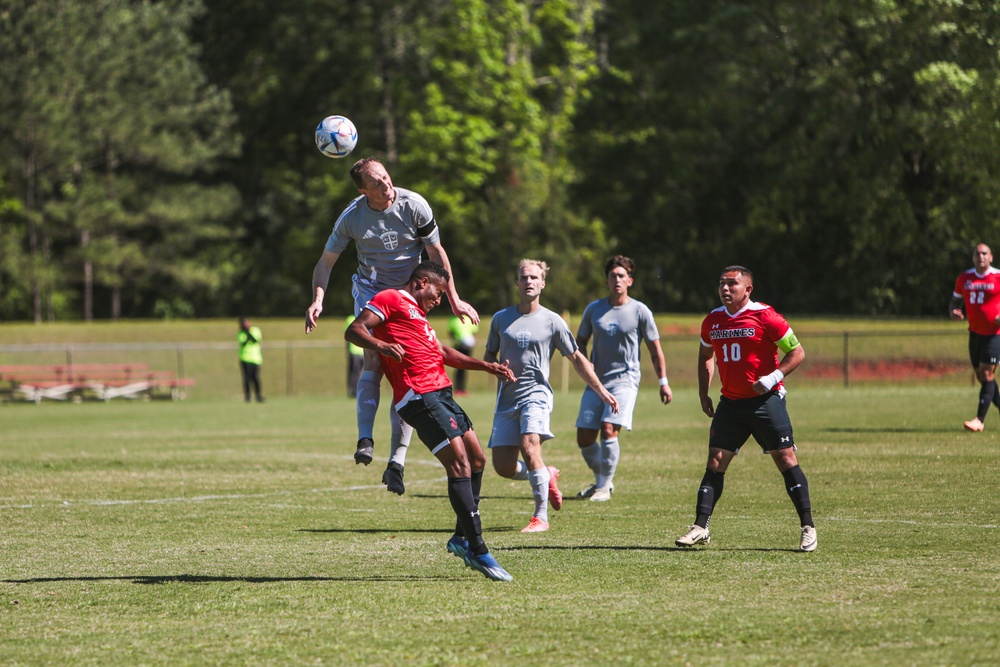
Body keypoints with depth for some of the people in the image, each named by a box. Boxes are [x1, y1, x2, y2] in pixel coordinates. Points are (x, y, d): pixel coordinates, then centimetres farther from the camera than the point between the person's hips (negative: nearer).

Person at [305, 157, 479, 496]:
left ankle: (396, 463, -8)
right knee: (374, 359, -24)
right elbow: (325, 262, -1)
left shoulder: (413, 205, -13)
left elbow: (436, 253, -2)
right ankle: (365, 439, -27)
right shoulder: (352, 217, -11)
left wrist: (453, 299, 0)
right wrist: (317, 300, -17)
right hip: (370, 290, 0)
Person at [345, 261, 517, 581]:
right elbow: (353, 330, -9)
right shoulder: (390, 300, 1)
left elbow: (442, 352, 38)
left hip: (441, 394, 10)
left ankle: (462, 538, 22)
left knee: (477, 459, 13)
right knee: (460, 464, -16)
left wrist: (487, 366, 36)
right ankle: (478, 551, -18)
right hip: (420, 396, -10)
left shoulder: (416, 312, 30)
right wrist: (379, 344, -29)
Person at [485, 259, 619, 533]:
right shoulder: (501, 319, 10)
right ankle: (547, 476, 28)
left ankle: (541, 517, -16)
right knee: (503, 467, -3)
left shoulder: (552, 321, 3)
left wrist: (602, 391, 5)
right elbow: (489, 355, 20)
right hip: (507, 398, 4)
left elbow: (577, 359, 9)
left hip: (536, 394, -4)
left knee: (529, 448, -26)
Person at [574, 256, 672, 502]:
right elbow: (580, 341, 18)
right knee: (584, 438, 0)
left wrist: (663, 382, 0)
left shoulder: (640, 311, -2)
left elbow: (655, 349, 4)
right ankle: (600, 480, 23)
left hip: (624, 380, -4)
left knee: (608, 430, -20)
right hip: (596, 380, 4)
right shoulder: (594, 309, 6)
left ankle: (604, 487, -7)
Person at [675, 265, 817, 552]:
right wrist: (703, 393, 14)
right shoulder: (713, 321, 7)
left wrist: (774, 377, -20)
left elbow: (797, 352, -7)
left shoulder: (764, 316, -11)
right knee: (715, 462, -1)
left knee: (786, 459, -5)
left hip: (766, 400, -5)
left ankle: (808, 528, 0)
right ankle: (700, 527, 1)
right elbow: (706, 355, 25)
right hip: (730, 403, 5)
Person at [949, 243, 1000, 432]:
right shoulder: (964, 279, 6)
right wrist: (953, 312, -7)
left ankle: (979, 420, -13)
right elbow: (955, 301, 17)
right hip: (975, 333, 6)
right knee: (982, 377, 9)